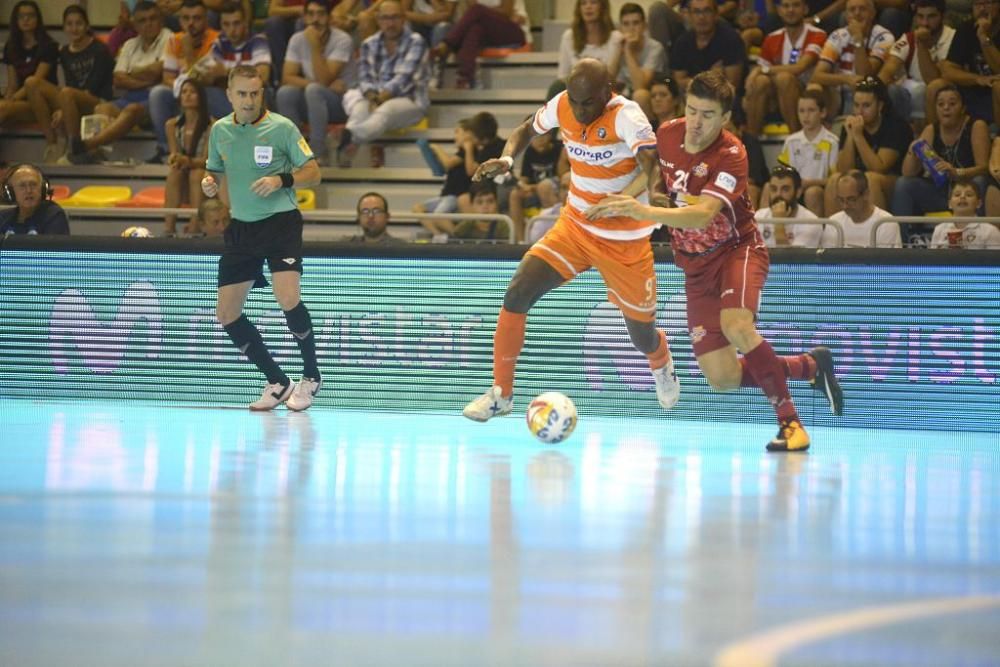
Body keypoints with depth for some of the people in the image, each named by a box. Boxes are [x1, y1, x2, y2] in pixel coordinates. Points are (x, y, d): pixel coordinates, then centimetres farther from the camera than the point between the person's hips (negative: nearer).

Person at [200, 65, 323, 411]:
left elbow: (312, 173, -3)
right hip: (241, 227, 6)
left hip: (281, 222, -5)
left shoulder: (282, 128, -6)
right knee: (227, 314, 1)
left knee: (287, 297, -25)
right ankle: (278, 383, 15)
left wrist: (282, 180, -20)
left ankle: (311, 376, -4)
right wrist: (211, 184, -3)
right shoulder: (220, 131, 6)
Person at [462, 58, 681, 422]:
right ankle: (501, 393, -3)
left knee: (642, 336, 7)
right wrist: (506, 159, -9)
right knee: (517, 293, -16)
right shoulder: (562, 106, -7)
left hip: (625, 239, -4)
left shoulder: (626, 115, -24)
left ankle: (663, 367, 47)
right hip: (574, 226, 4)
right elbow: (527, 129, 13)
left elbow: (651, 166, -40)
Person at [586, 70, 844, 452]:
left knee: (736, 326, -37)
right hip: (695, 263, 5)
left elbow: (702, 216, -38)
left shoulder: (731, 156, -24)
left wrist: (646, 212, -50)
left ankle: (790, 422, -22)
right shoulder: (667, 134, -7)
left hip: (737, 248, -5)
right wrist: (623, 205, 9)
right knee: (722, 379, -4)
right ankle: (811, 365, 21)